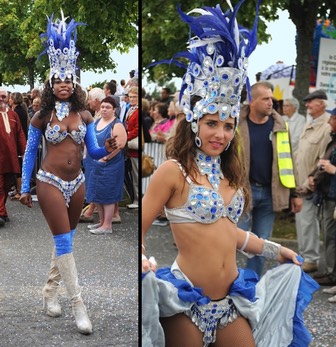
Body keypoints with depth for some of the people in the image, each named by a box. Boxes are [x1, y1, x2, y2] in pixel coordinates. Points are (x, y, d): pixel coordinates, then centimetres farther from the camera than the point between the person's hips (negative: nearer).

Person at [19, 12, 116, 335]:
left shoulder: (84, 116, 4)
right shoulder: (41, 117, -4)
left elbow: (93, 152, 4)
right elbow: (29, 154, 2)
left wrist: (107, 149, -19)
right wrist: (25, 189, 2)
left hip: (77, 183, 4)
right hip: (50, 183, -4)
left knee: (64, 239, 13)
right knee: (64, 241, -8)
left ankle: (49, 290, 30)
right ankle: (78, 304, -6)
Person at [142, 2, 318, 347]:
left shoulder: (228, 172, 10)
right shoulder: (173, 170, -11)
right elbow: (139, 230, -11)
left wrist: (274, 250, 25)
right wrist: (142, 262, -31)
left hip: (231, 298, 7)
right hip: (187, 301, -6)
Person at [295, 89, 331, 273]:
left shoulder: (327, 127, -15)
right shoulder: (309, 125, 15)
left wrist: (309, 183, -16)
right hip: (300, 183, 9)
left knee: (307, 221, -4)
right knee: (301, 220, 13)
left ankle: (311, 259, 8)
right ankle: (305, 256, 24)